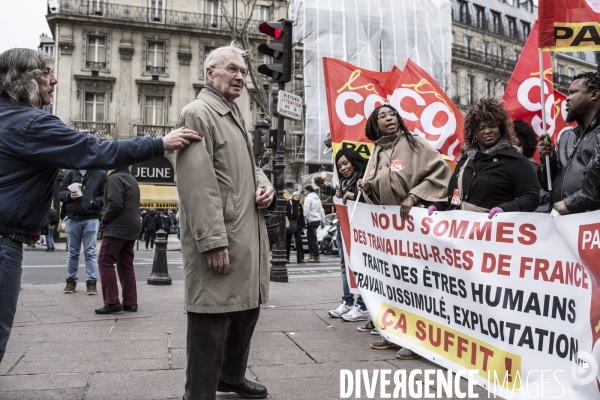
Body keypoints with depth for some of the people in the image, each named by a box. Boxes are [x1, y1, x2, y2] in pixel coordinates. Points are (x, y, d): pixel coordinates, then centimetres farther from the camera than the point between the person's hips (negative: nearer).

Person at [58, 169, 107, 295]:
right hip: (73, 218, 3)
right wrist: (69, 195, -14)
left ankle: (91, 282, 5)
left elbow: (106, 195, -3)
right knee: (73, 252, 11)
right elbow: (61, 192, 7)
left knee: (90, 252, 1)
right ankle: (71, 280, 20)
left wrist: (93, 202, -18)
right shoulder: (71, 173, 6)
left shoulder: (101, 174, 0)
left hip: (91, 219, -2)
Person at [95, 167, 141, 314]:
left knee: (105, 262, -4)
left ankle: (112, 302, -7)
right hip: (132, 228, 9)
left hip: (117, 227, -9)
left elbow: (115, 204, -20)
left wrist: (105, 220, -6)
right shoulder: (132, 179, 21)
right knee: (126, 265, 10)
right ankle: (130, 303, 9)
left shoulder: (115, 178, -8)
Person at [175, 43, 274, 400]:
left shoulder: (237, 115, 19)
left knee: (248, 307, 20)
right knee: (212, 318, -2)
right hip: (219, 240, -10)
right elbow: (198, 185, -19)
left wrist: (265, 185, 6)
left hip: (250, 235, 10)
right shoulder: (198, 113, -10)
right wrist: (213, 242, -23)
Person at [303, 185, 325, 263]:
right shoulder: (317, 198, 20)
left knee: (313, 239, -6)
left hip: (311, 221, -9)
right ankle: (311, 254, 17)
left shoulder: (308, 198, -7)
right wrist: (323, 222, 21)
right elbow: (322, 211, 19)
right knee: (310, 237, 17)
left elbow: (306, 211, -15)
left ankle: (316, 257, -6)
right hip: (318, 220, 9)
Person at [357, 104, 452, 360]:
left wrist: (414, 196, -18)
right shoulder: (377, 151, 13)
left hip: (413, 220, -6)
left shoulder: (413, 143, -5)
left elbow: (440, 171, -11)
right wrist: (367, 187, -2)